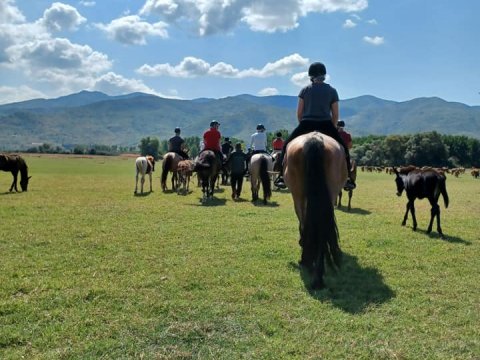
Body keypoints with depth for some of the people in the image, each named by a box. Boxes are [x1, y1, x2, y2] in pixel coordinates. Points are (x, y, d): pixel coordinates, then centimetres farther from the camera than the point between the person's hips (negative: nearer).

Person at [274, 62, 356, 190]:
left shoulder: (305, 90, 8)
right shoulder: (332, 91, 9)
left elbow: (299, 113, 6)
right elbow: (335, 115, 8)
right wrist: (331, 129, 21)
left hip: (306, 124, 0)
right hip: (326, 125, 0)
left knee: (286, 145, 17)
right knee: (343, 149, 18)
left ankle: (282, 176, 5)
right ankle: (347, 178, 7)